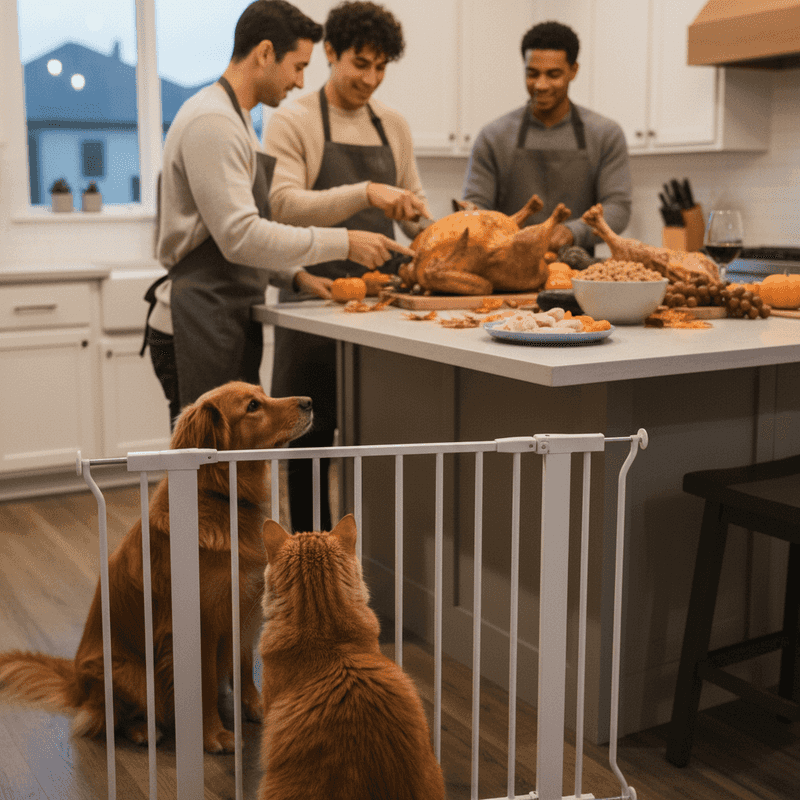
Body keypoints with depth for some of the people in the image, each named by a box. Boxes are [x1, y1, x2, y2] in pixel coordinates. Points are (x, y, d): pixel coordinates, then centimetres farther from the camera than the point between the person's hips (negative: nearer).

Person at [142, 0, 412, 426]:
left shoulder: (232, 118, 20)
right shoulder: (211, 122, -13)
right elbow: (241, 237, -21)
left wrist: (295, 276, 12)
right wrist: (342, 242, -17)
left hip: (227, 325, 10)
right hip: (199, 328, -10)